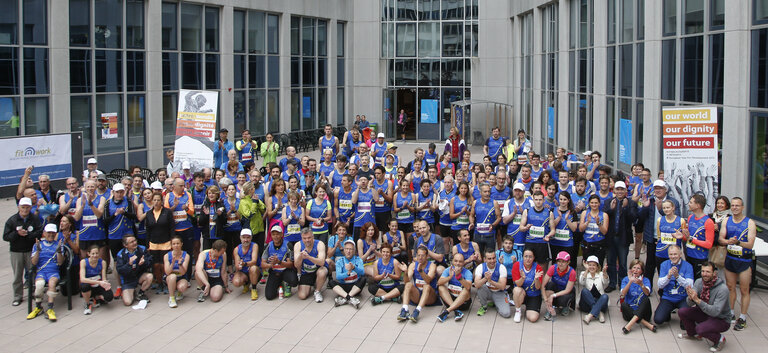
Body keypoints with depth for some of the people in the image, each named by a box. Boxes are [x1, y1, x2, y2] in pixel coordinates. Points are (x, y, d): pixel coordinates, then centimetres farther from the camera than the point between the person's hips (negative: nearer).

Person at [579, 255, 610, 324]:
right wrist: (587, 270, -23)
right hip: (587, 303, -1)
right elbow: (581, 283, -15)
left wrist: (604, 271, -30)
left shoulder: (601, 275, 12)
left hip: (600, 302, 1)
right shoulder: (584, 274, 9)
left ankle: (590, 315, -42)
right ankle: (599, 312, -33)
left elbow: (606, 283, -12)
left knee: (605, 296, -30)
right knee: (584, 290, -28)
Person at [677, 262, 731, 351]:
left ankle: (719, 339, 2)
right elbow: (690, 304, -13)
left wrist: (697, 300, -41)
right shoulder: (699, 282, -10)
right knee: (682, 312, -10)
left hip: (721, 319, -6)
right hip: (705, 313, 6)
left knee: (700, 329, -31)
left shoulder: (722, 289, -27)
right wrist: (691, 298, -38)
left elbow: (715, 312, -33)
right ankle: (692, 334, 17)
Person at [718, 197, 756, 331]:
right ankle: (730, 313, 28)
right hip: (730, 258, 4)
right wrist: (728, 241, -27)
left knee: (744, 290, 0)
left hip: (744, 260, -4)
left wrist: (738, 242, -35)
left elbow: (750, 244, -16)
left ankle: (742, 318, 7)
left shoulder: (750, 223, -10)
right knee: (730, 287, 14)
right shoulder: (726, 221, 4)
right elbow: (720, 238, -4)